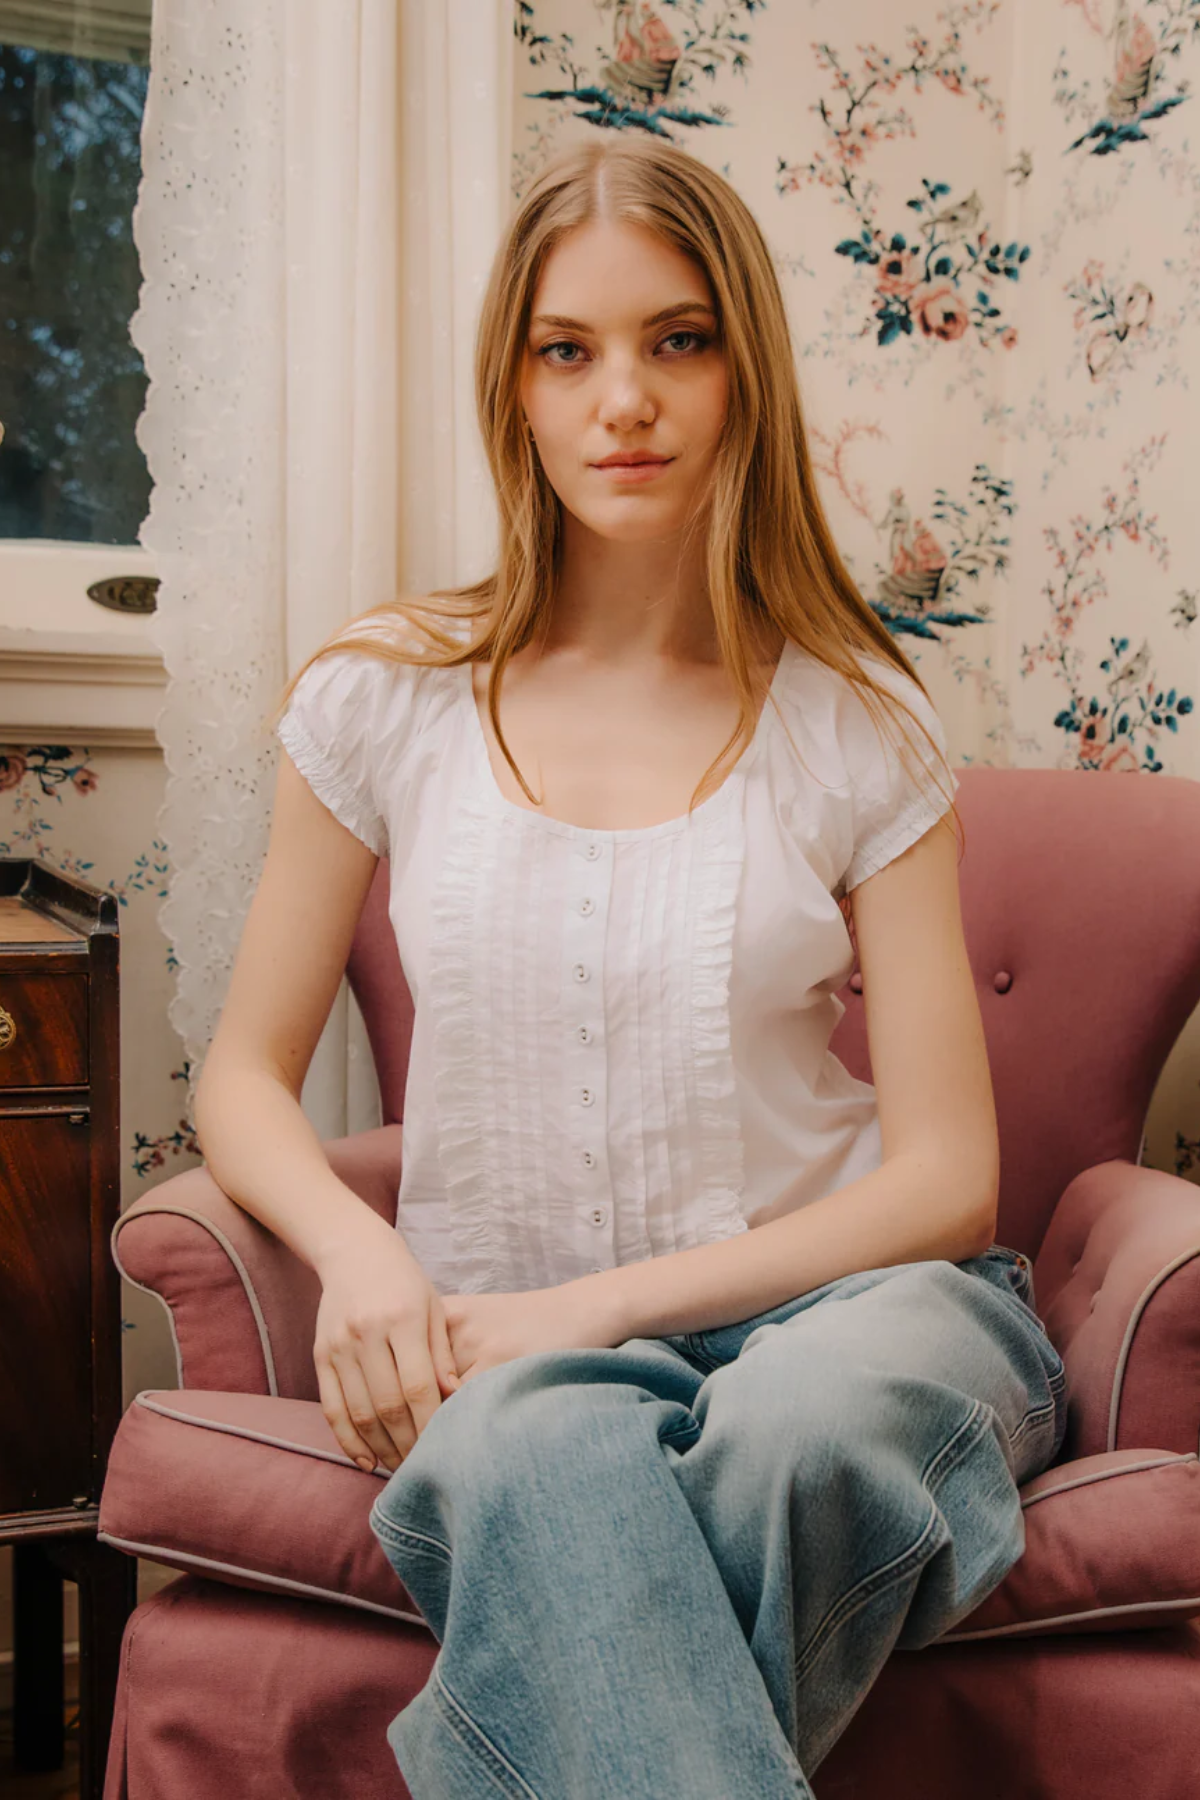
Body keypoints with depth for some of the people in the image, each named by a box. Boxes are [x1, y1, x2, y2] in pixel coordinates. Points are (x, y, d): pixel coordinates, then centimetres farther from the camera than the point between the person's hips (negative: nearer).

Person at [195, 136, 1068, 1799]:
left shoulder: (858, 724, 2)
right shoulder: (386, 697, 5)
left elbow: (946, 1174, -1)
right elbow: (246, 1078, 11)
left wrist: (603, 1301, -13)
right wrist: (358, 1248, -12)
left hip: (832, 1297, 1)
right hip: (515, 1342, 0)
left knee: (798, 1431, -36)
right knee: (547, 1452, -38)